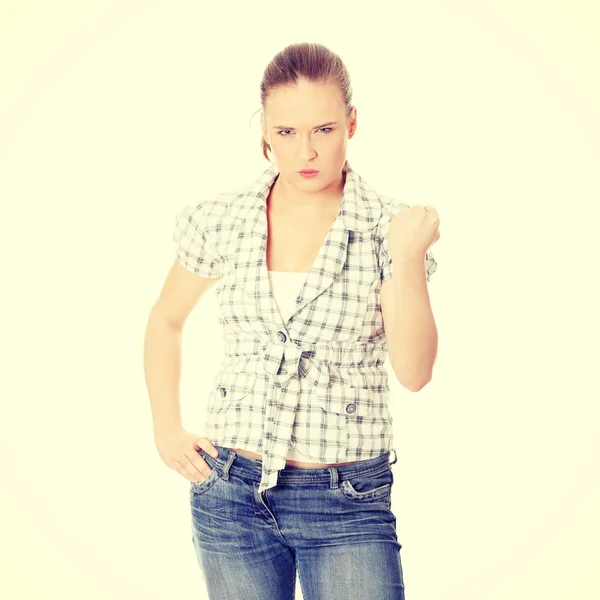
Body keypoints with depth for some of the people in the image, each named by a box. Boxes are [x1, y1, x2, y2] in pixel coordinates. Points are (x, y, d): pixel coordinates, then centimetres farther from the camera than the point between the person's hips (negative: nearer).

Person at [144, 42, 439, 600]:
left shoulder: (389, 228, -6)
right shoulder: (222, 221, 0)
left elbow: (414, 371, -14)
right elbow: (165, 321, 16)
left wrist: (407, 260, -24)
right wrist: (167, 429, 9)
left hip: (347, 506, -2)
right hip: (232, 493, 2)